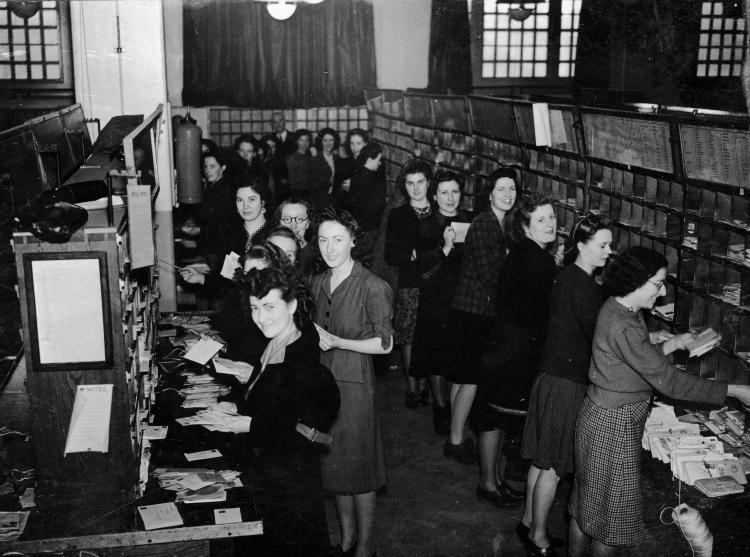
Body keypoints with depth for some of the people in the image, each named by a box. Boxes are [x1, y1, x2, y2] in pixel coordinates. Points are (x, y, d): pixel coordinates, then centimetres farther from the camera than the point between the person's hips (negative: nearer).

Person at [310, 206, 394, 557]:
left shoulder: (372, 287, -14)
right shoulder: (318, 283, 7)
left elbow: (384, 344, -13)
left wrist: (335, 342, -18)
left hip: (354, 383, -6)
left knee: (359, 468, 4)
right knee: (334, 465, 15)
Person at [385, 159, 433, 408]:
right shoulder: (397, 216, 8)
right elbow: (391, 255, 2)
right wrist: (412, 255, -14)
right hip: (409, 286, 0)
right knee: (408, 338, 0)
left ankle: (424, 384, 13)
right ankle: (411, 387, 10)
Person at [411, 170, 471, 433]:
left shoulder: (472, 222, 5)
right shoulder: (427, 228, -3)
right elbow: (424, 271, -13)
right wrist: (445, 248, -24)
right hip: (437, 303, -2)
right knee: (438, 357, 4)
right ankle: (441, 407, 20)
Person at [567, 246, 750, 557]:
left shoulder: (624, 310, 4)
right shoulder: (621, 326, -28)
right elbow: (667, 380, -27)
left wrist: (672, 344, 7)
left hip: (603, 417, 10)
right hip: (612, 426, -10)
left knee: (586, 503, 21)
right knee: (611, 512, 6)